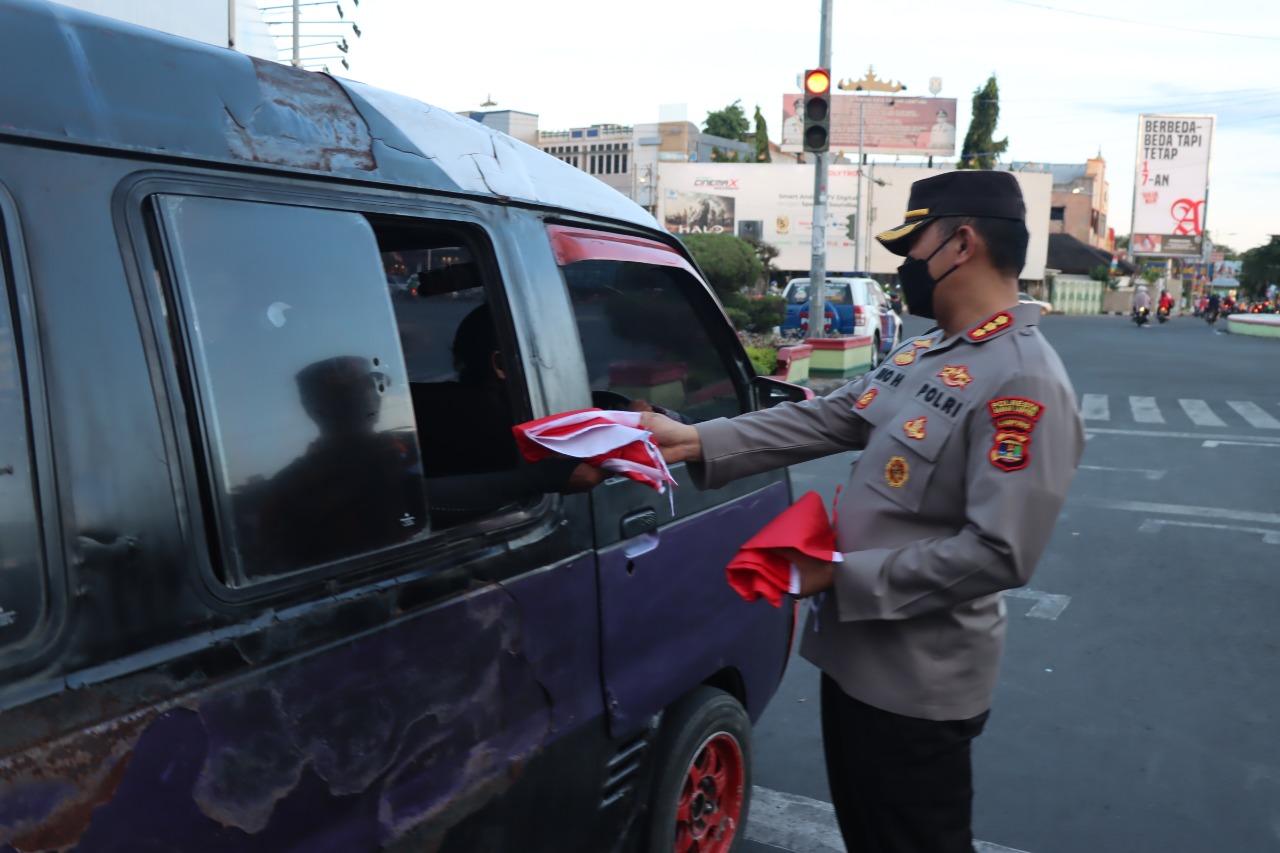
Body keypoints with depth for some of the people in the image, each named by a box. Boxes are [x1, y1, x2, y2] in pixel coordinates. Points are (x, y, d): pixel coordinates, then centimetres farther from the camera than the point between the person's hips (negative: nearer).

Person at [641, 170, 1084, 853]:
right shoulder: (923, 354, 8)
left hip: (914, 686, -8)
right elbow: (827, 419, 3)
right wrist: (697, 442, -7)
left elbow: (999, 555, -26)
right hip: (856, 656, 9)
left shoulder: (1022, 384, -22)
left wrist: (843, 576, -22)